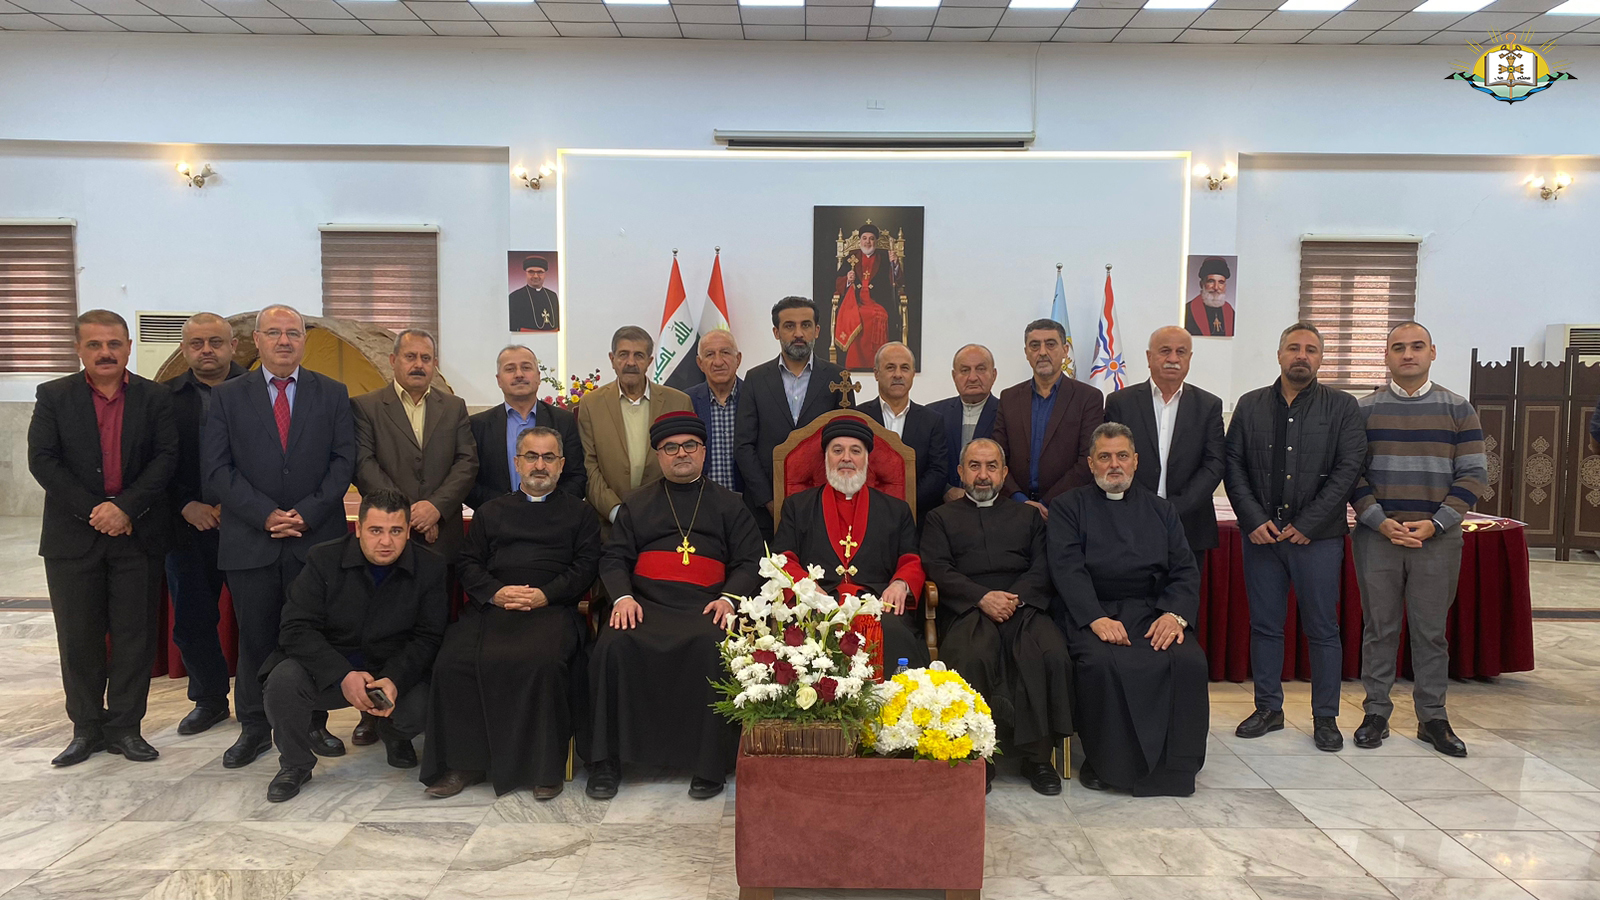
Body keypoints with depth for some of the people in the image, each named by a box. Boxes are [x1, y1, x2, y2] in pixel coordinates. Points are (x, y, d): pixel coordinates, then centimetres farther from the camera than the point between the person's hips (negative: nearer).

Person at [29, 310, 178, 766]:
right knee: (78, 639, 7)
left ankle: (125, 726, 16)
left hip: (137, 535, 0)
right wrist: (92, 510, -13)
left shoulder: (155, 398, 3)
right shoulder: (53, 396, 3)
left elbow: (165, 457, -4)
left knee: (135, 636, 4)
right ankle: (86, 728, 20)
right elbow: (42, 461, -4)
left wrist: (125, 507, -15)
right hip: (73, 536, 0)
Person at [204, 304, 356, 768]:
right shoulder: (227, 396, 7)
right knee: (255, 638, 7)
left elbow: (343, 461, 1)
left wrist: (307, 514, -10)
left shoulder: (332, 395, 8)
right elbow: (218, 468, 0)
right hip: (250, 540, 0)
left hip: (317, 538, 0)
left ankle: (314, 724, 17)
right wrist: (266, 515, -11)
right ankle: (254, 728, 20)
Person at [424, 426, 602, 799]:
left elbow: (585, 567, 7)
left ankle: (545, 767, -21)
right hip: (491, 606, 3)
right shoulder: (490, 512, 27)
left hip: (551, 608, -3)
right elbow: (469, 563, 16)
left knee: (545, 661, -34)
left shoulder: (579, 513, 20)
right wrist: (495, 593, -6)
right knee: (453, 662, -26)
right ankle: (462, 763, -14)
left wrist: (545, 595, -10)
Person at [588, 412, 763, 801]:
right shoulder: (637, 504, 24)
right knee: (614, 645, -29)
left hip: (705, 607, -1)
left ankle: (709, 764, -23)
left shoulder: (729, 505, 20)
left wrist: (729, 598, -8)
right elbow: (614, 558, 14)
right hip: (644, 604, 2)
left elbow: (749, 563, 12)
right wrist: (622, 597, -6)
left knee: (714, 647, -35)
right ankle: (607, 760, -17)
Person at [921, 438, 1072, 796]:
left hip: (1023, 607, 2)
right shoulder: (941, 518, 21)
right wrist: (983, 597, -12)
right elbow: (938, 571, 5)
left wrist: (1015, 597, -9)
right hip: (968, 611, -2)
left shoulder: (1027, 516, 28)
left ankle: (1038, 755, -18)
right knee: (971, 658, -36)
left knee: (1053, 655, -31)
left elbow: (1042, 568, 12)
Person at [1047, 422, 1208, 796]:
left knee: (1189, 661, -26)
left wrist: (1175, 613, -10)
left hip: (1154, 611, 3)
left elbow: (1185, 571, 11)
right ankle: (1103, 761, -11)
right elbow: (1068, 569, -3)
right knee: (1101, 663, -33)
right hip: (1092, 613, -3)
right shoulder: (1069, 507, 11)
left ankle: (1171, 766, -11)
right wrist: (1097, 619, -19)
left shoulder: (1160, 510, 21)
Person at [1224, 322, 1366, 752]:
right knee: (1264, 625, 8)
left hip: (1318, 537, -2)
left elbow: (1348, 468, -4)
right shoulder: (1250, 405, 9)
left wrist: (1307, 524, -10)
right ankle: (1268, 708, 20)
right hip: (1261, 534, 2)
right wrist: (1254, 520, -6)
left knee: (1322, 629, 4)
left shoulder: (1342, 406, 3)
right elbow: (1233, 466, 6)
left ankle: (1325, 717, 16)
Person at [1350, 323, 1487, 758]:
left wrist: (1433, 524, -10)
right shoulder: (1363, 409, 3)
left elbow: (1473, 474, 1)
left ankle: (1432, 718, 18)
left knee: (1431, 631, 7)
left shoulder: (1457, 408, 4)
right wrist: (1382, 522, -11)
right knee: (1379, 628, 6)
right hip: (1377, 537, 0)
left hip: (1437, 539, 0)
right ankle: (1377, 713, 17)